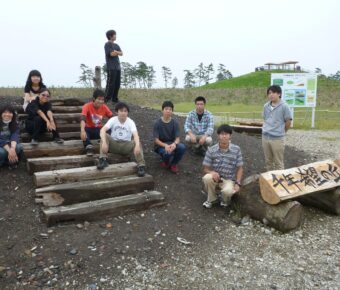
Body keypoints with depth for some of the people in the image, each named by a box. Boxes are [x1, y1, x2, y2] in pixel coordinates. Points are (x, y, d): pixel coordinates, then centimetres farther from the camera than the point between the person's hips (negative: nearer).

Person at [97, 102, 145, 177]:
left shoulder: (130, 122, -10)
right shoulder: (113, 120, -9)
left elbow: (135, 135, -26)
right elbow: (103, 130, -25)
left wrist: (137, 145, -47)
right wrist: (104, 142, -43)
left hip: (126, 146, -1)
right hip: (114, 144, 1)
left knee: (137, 143, -31)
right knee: (104, 136, -27)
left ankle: (141, 166, -32)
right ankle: (103, 160, -26)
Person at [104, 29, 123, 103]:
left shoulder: (116, 45, 19)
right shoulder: (107, 44, -3)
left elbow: (121, 53, 7)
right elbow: (112, 54, -14)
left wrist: (115, 52, -10)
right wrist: (118, 52, 2)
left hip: (117, 67, 7)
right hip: (111, 67, -7)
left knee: (117, 84, 8)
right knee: (110, 84, -9)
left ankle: (114, 99, 16)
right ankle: (106, 99, -3)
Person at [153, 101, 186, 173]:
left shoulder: (175, 123, -4)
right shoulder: (157, 123, -10)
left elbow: (177, 138, -9)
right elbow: (156, 140, -13)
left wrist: (174, 144, -34)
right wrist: (165, 145, -32)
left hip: (172, 144, 3)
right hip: (161, 145, -3)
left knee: (182, 147, -31)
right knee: (168, 152, -38)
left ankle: (174, 163, -2)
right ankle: (165, 162, 2)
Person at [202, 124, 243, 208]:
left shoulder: (236, 150, -7)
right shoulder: (211, 150, -8)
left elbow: (240, 168, -1)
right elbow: (205, 169, -4)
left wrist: (238, 183, -14)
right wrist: (212, 172, -27)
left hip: (229, 180, -1)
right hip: (215, 178, 1)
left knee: (227, 191, -35)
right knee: (207, 178, -34)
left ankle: (225, 200, 7)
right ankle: (212, 199, -3)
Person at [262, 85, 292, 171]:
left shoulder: (284, 106, -11)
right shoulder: (266, 106, 5)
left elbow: (288, 121, -4)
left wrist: (281, 132, 6)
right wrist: (268, 129, 13)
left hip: (277, 138, -5)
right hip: (265, 137, 5)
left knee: (278, 163, 5)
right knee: (268, 161, 16)